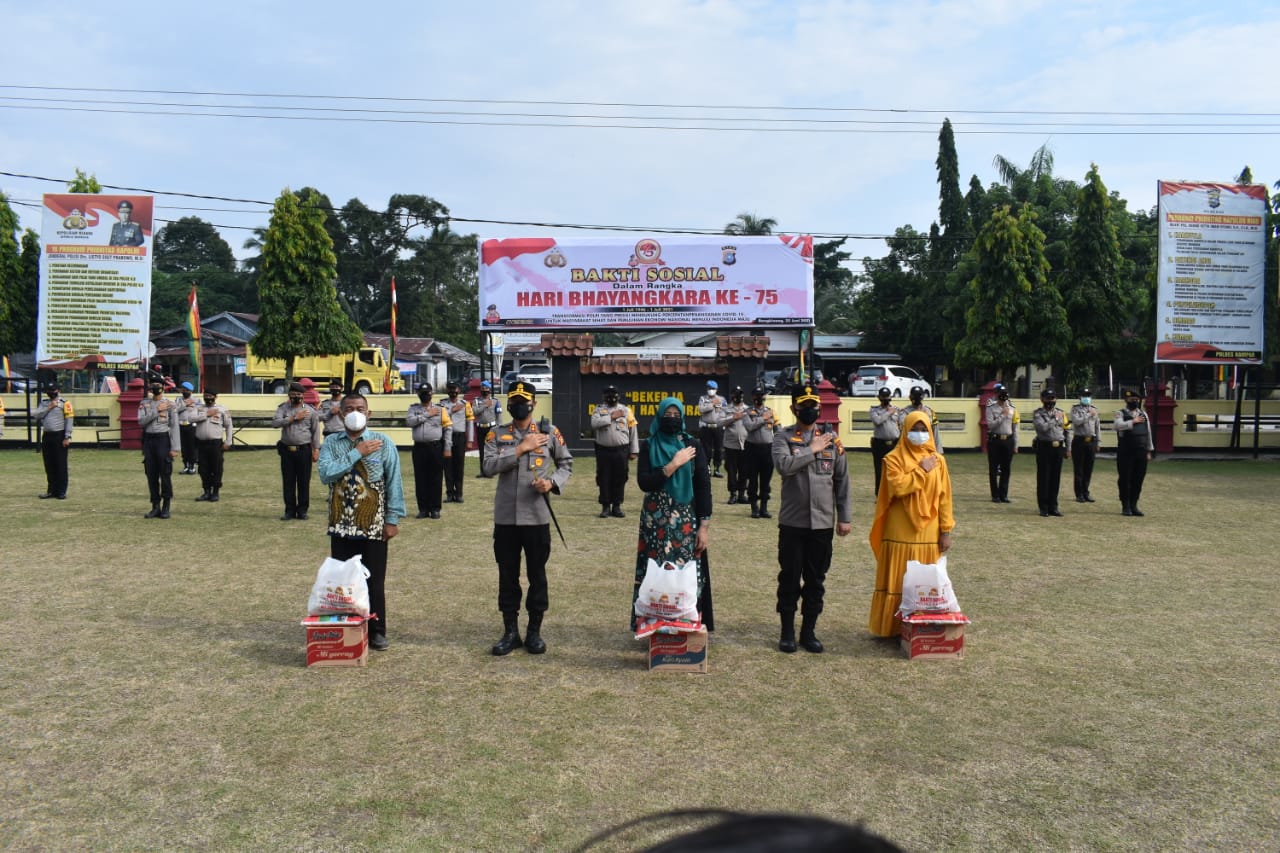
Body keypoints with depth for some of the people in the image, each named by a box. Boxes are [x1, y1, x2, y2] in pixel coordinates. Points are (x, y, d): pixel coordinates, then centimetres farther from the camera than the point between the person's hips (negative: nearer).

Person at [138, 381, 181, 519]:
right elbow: (141, 421, -5)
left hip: (163, 440, -4)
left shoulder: (170, 404, 0)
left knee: (165, 475, -3)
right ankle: (156, 507, 14)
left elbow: (174, 427, -5)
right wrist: (157, 410, -13)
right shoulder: (144, 404, 10)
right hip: (148, 440, 4)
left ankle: (166, 507, 5)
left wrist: (175, 447, -11)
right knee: (151, 475, 6)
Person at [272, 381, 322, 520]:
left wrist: (316, 449, -2)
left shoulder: (310, 411, 2)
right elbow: (275, 423, -11)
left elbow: (316, 431, 4)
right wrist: (294, 418, -14)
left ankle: (302, 510, 12)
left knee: (304, 481, 2)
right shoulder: (283, 408, 5)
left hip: (304, 450, -1)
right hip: (287, 450, 1)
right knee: (288, 481, 6)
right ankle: (290, 510, 15)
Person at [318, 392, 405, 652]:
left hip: (373, 526, -2)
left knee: (374, 581, 5)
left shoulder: (383, 443, -3)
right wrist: (356, 453, -16)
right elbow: (326, 474, -14)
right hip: (341, 525, 2)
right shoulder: (331, 443, 2)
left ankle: (376, 632, 18)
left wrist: (393, 520, -7)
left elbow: (394, 483, -3)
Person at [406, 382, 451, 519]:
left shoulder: (440, 409, 6)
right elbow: (409, 421, -10)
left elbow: (448, 428, 4)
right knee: (420, 479, 4)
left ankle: (435, 509, 9)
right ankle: (423, 509, 13)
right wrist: (427, 414, -8)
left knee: (436, 479, 1)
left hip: (436, 447, -1)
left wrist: (447, 448, -2)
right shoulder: (413, 408, 9)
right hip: (419, 448, 1)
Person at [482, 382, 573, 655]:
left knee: (537, 574, 7)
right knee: (507, 575, 9)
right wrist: (521, 448, -15)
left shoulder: (549, 432, 2)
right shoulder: (497, 435, 4)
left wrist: (552, 482, -10)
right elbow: (489, 466, -11)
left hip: (537, 516, -1)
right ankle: (510, 631, 21)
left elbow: (566, 464, 9)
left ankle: (534, 631, 21)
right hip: (505, 517, 1)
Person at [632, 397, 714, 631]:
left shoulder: (693, 445, 4)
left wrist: (704, 525, -4)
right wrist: (674, 465, -13)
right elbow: (644, 482, -9)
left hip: (686, 520, 0)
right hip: (656, 520, 0)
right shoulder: (649, 446, 3)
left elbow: (704, 486, 1)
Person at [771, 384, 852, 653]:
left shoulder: (831, 437, 6)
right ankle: (787, 631, 18)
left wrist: (845, 517, 4)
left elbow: (842, 480, 7)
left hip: (823, 522, 2)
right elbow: (784, 465, -22)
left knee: (816, 580, 9)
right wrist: (812, 449, -14)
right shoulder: (783, 437, -1)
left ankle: (809, 631, 22)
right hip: (792, 522, -2)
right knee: (789, 578, 5)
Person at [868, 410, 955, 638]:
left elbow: (944, 497, 6)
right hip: (900, 532, -3)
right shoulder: (894, 458, -2)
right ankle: (892, 626, 10)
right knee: (898, 581, 1)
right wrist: (921, 471, -12)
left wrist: (946, 531, 2)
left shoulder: (937, 460, 8)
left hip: (928, 533, 3)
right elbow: (898, 486, -18)